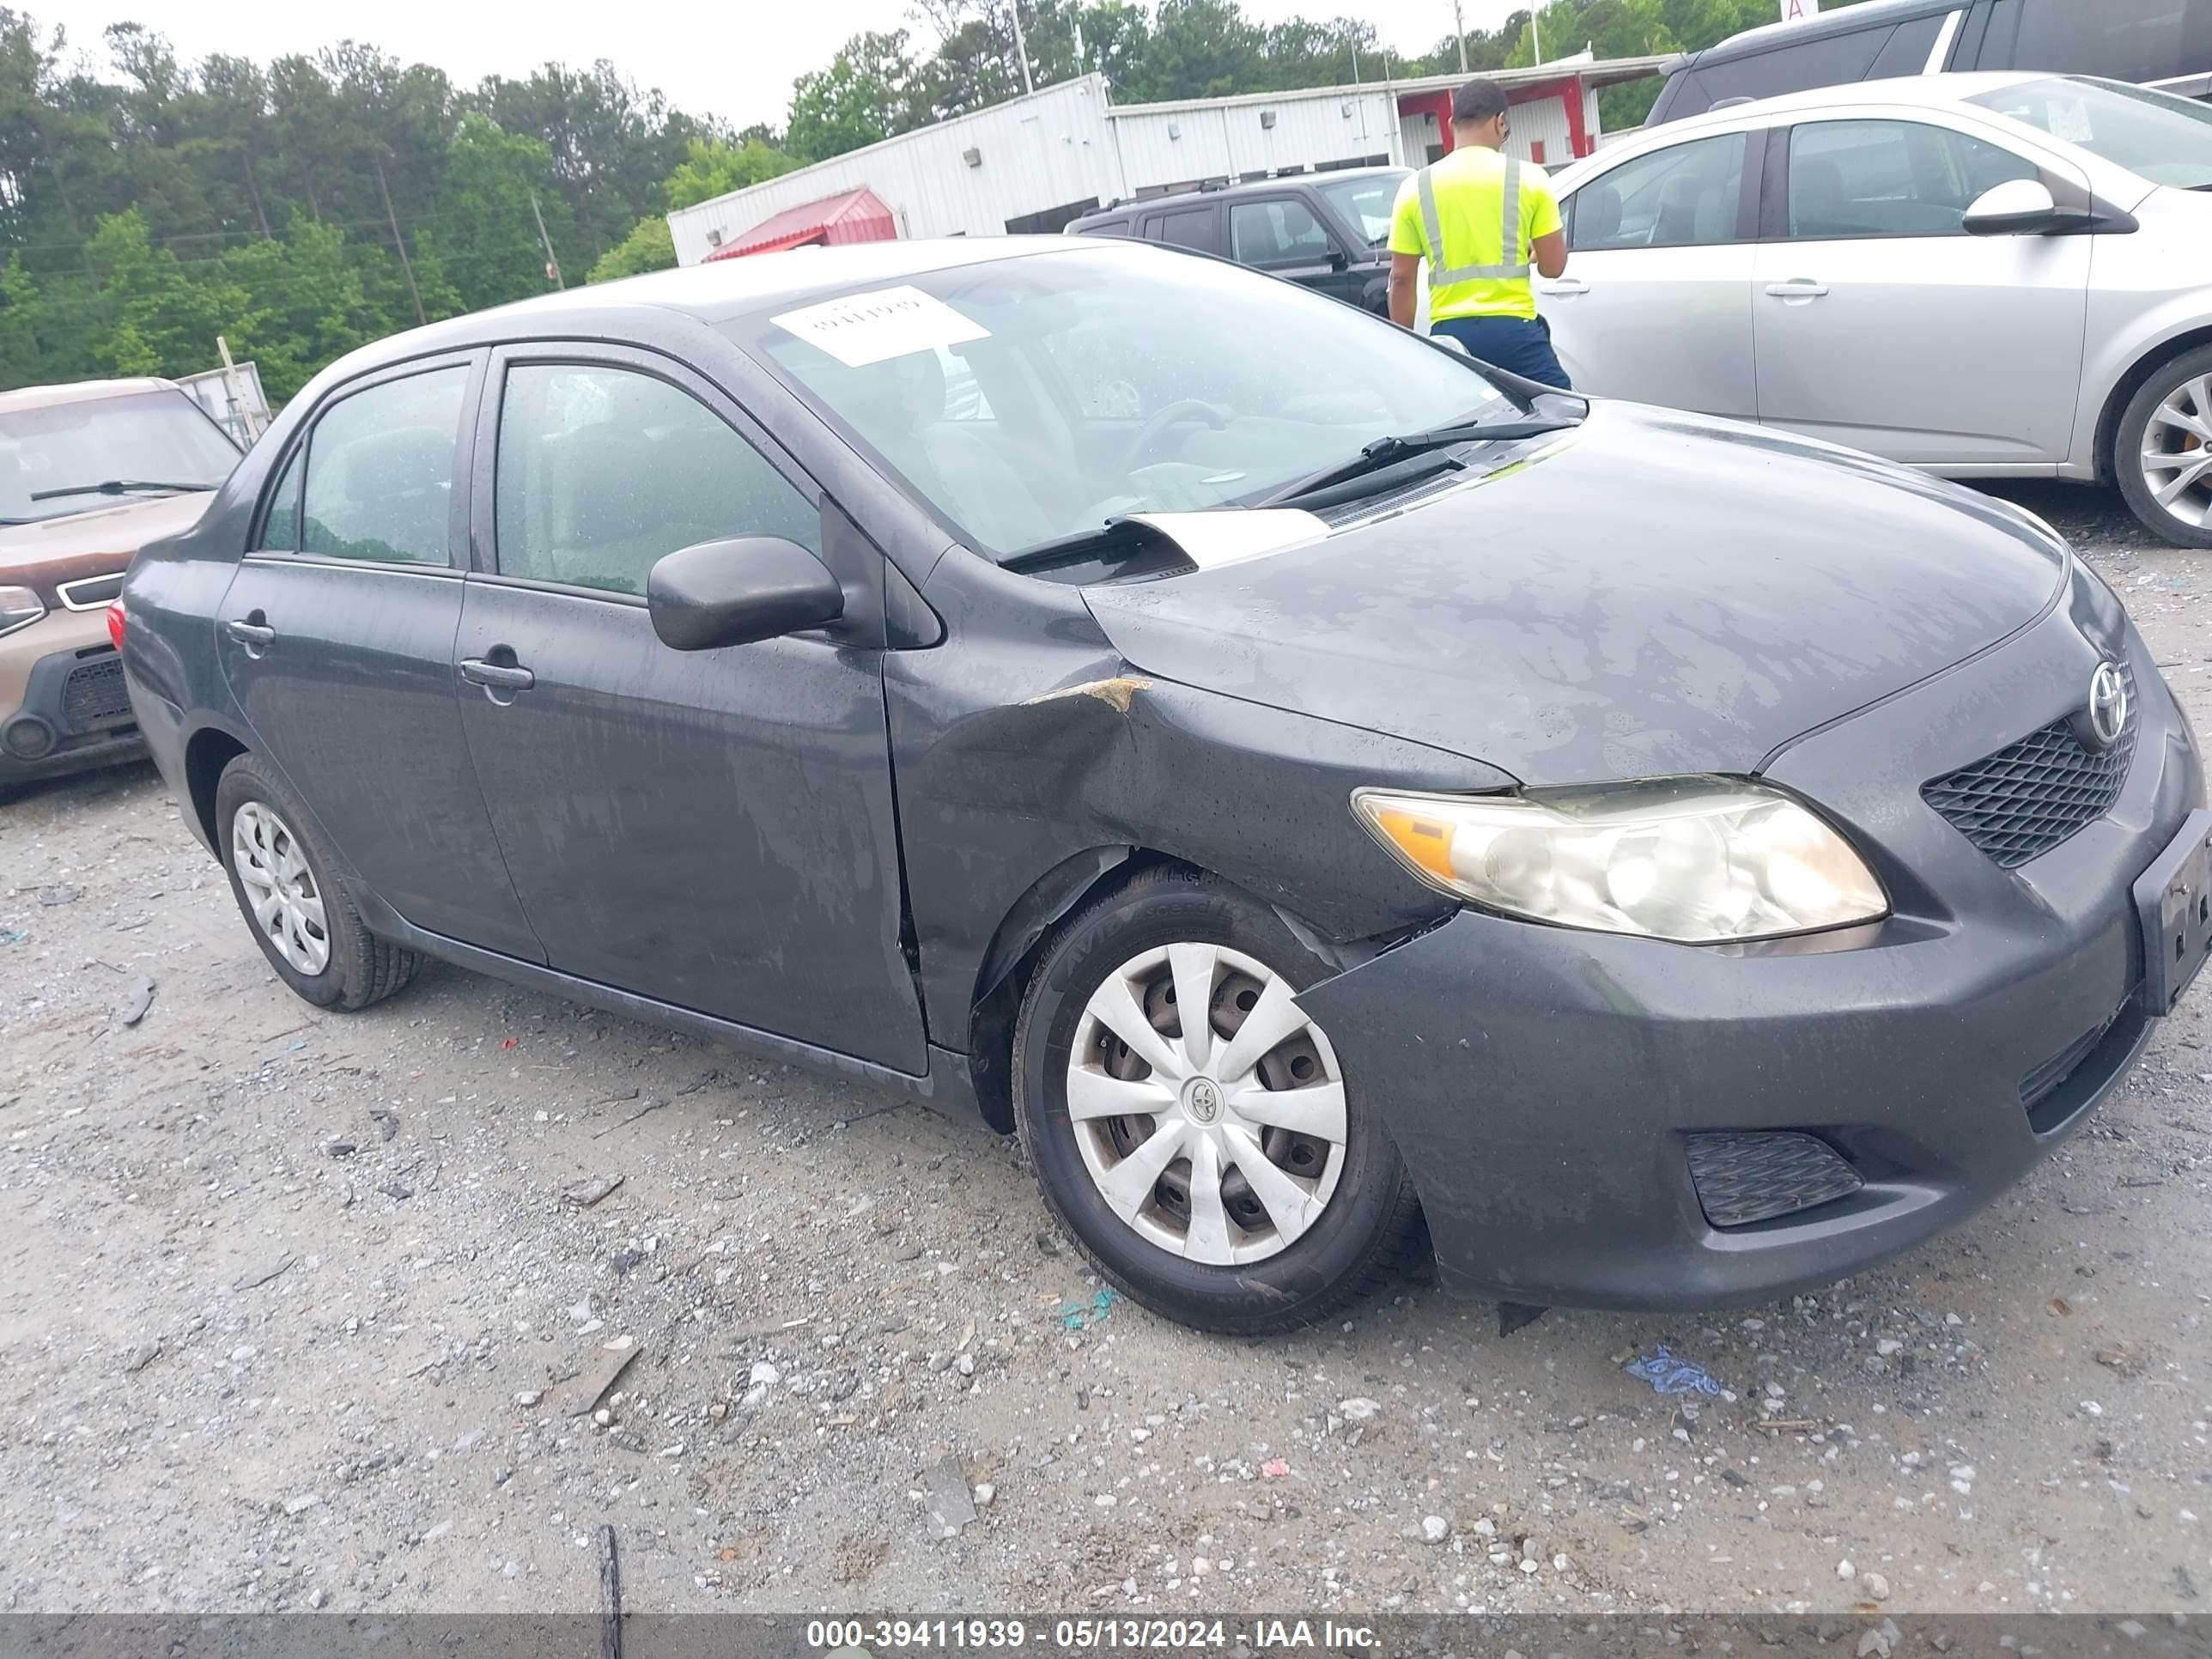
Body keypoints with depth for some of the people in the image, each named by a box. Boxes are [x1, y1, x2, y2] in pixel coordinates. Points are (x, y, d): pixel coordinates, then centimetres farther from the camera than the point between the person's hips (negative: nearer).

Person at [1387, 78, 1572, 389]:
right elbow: (1553, 265, 2)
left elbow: (1401, 279, 5)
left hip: (1449, 334, 3)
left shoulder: (1416, 187, 6)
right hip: (1513, 328, -2)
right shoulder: (1527, 177, 1)